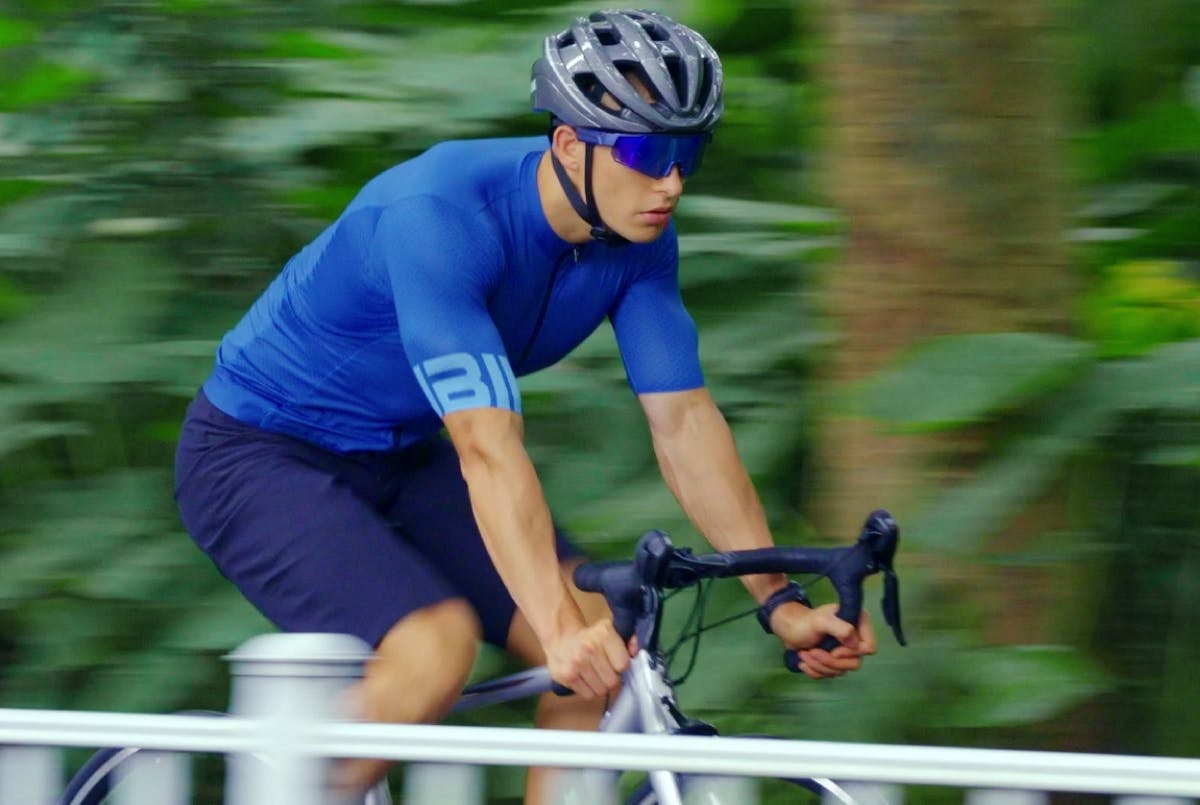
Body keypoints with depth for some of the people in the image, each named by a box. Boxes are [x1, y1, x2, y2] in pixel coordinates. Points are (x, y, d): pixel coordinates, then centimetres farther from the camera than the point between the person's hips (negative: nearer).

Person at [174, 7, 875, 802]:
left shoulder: (638, 241, -10)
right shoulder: (439, 214, -33)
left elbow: (686, 421, -8)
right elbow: (487, 446, -41)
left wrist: (780, 599, -16)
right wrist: (560, 627, -49)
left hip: (402, 460, 7)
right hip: (260, 457, -7)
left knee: (606, 648, -12)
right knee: (438, 645, -30)